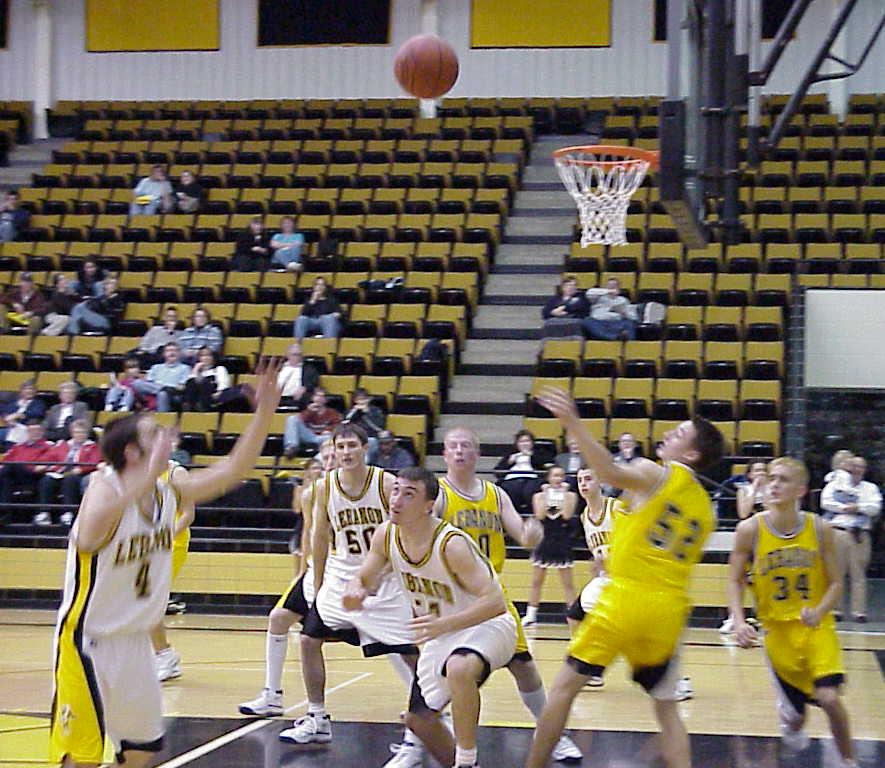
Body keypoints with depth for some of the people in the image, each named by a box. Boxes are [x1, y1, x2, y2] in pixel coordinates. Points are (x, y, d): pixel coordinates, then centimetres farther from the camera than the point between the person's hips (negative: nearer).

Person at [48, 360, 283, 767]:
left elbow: (233, 469, 5)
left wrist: (264, 411, -4)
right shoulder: (105, 488, -20)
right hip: (88, 642, -8)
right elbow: (87, 538, -43)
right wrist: (149, 475, -49)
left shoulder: (168, 492, 0)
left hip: (135, 641, 8)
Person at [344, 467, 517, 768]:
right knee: (419, 718, 13)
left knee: (459, 669, -40)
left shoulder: (452, 544, -30)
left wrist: (444, 624, -45)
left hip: (486, 625, -8)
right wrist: (355, 592, -24)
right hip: (442, 633, 8)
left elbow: (495, 602, -33)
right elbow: (362, 579, 1)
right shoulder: (385, 535, -11)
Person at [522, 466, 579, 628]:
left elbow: (567, 515, -16)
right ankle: (530, 616, 15)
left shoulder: (570, 495, 1)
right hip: (544, 541, 2)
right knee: (536, 582, 7)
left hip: (562, 543, -2)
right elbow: (540, 515, -13)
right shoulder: (539, 496, 3)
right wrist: (546, 494, -11)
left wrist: (564, 493, -14)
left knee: (568, 583, 0)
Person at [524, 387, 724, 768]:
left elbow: (611, 474, -25)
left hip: (626, 595, -5)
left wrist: (574, 424, -33)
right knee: (667, 708, 14)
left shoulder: (654, 473, -3)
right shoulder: (706, 509, 17)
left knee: (565, 686, 6)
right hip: (671, 608, 6)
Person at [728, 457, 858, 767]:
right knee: (795, 716, 6)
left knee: (829, 697, -20)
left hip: (817, 627, -1)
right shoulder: (750, 530, -11)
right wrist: (739, 622, -17)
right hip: (777, 629, 1)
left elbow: (835, 584, -3)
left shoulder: (819, 529, -10)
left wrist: (819, 612, -23)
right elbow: (735, 581, -1)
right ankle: (790, 719, 47)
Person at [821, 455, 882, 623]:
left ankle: (859, 611, 0)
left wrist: (857, 507, -9)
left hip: (861, 535, 1)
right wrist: (844, 508, -9)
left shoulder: (870, 488, 15)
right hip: (838, 532, -1)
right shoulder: (835, 484, 12)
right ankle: (834, 608, 5)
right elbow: (825, 502, -2)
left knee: (859, 574, -1)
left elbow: (875, 508, 1)